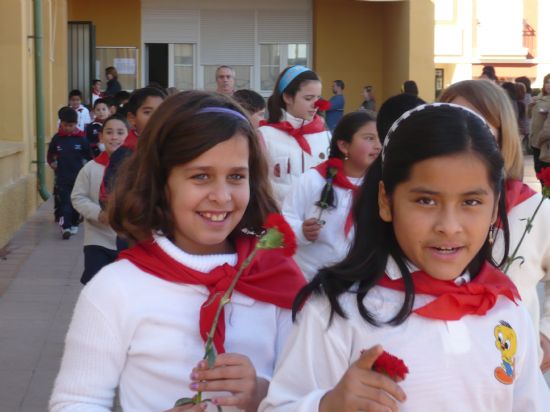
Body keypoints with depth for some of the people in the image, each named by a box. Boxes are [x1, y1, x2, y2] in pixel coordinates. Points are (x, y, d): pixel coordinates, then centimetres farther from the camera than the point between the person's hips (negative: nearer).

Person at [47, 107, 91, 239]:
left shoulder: (81, 139, -5)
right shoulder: (56, 138, -1)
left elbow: (88, 156, 4)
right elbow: (50, 155, 13)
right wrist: (53, 164, 3)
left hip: (78, 177, 0)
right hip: (62, 178, 0)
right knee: (65, 202, -8)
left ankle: (74, 224, 25)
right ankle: (65, 227, -16)